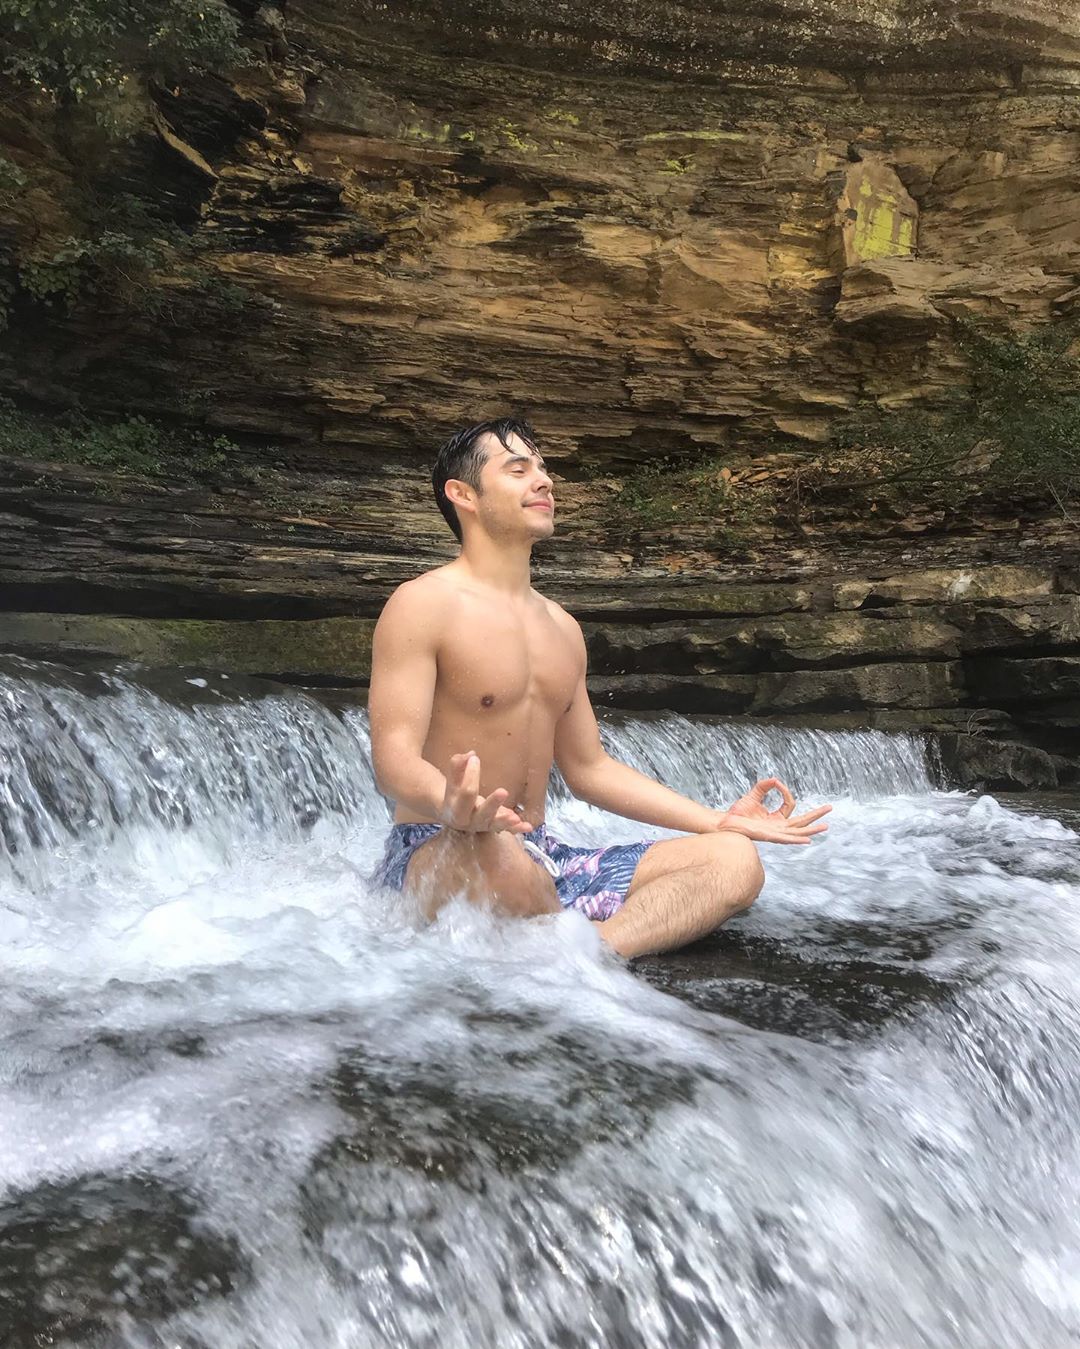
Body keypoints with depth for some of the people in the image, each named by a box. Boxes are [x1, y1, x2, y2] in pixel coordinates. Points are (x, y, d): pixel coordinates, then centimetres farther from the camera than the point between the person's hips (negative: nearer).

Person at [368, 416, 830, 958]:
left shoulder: (561, 627, 18)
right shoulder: (423, 605, -6)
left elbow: (590, 768, 20)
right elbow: (393, 755, -17)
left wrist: (721, 821, 15)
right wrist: (449, 808, -42)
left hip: (541, 855, 8)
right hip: (435, 855, -7)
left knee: (734, 861, -10)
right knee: (498, 854, -44)